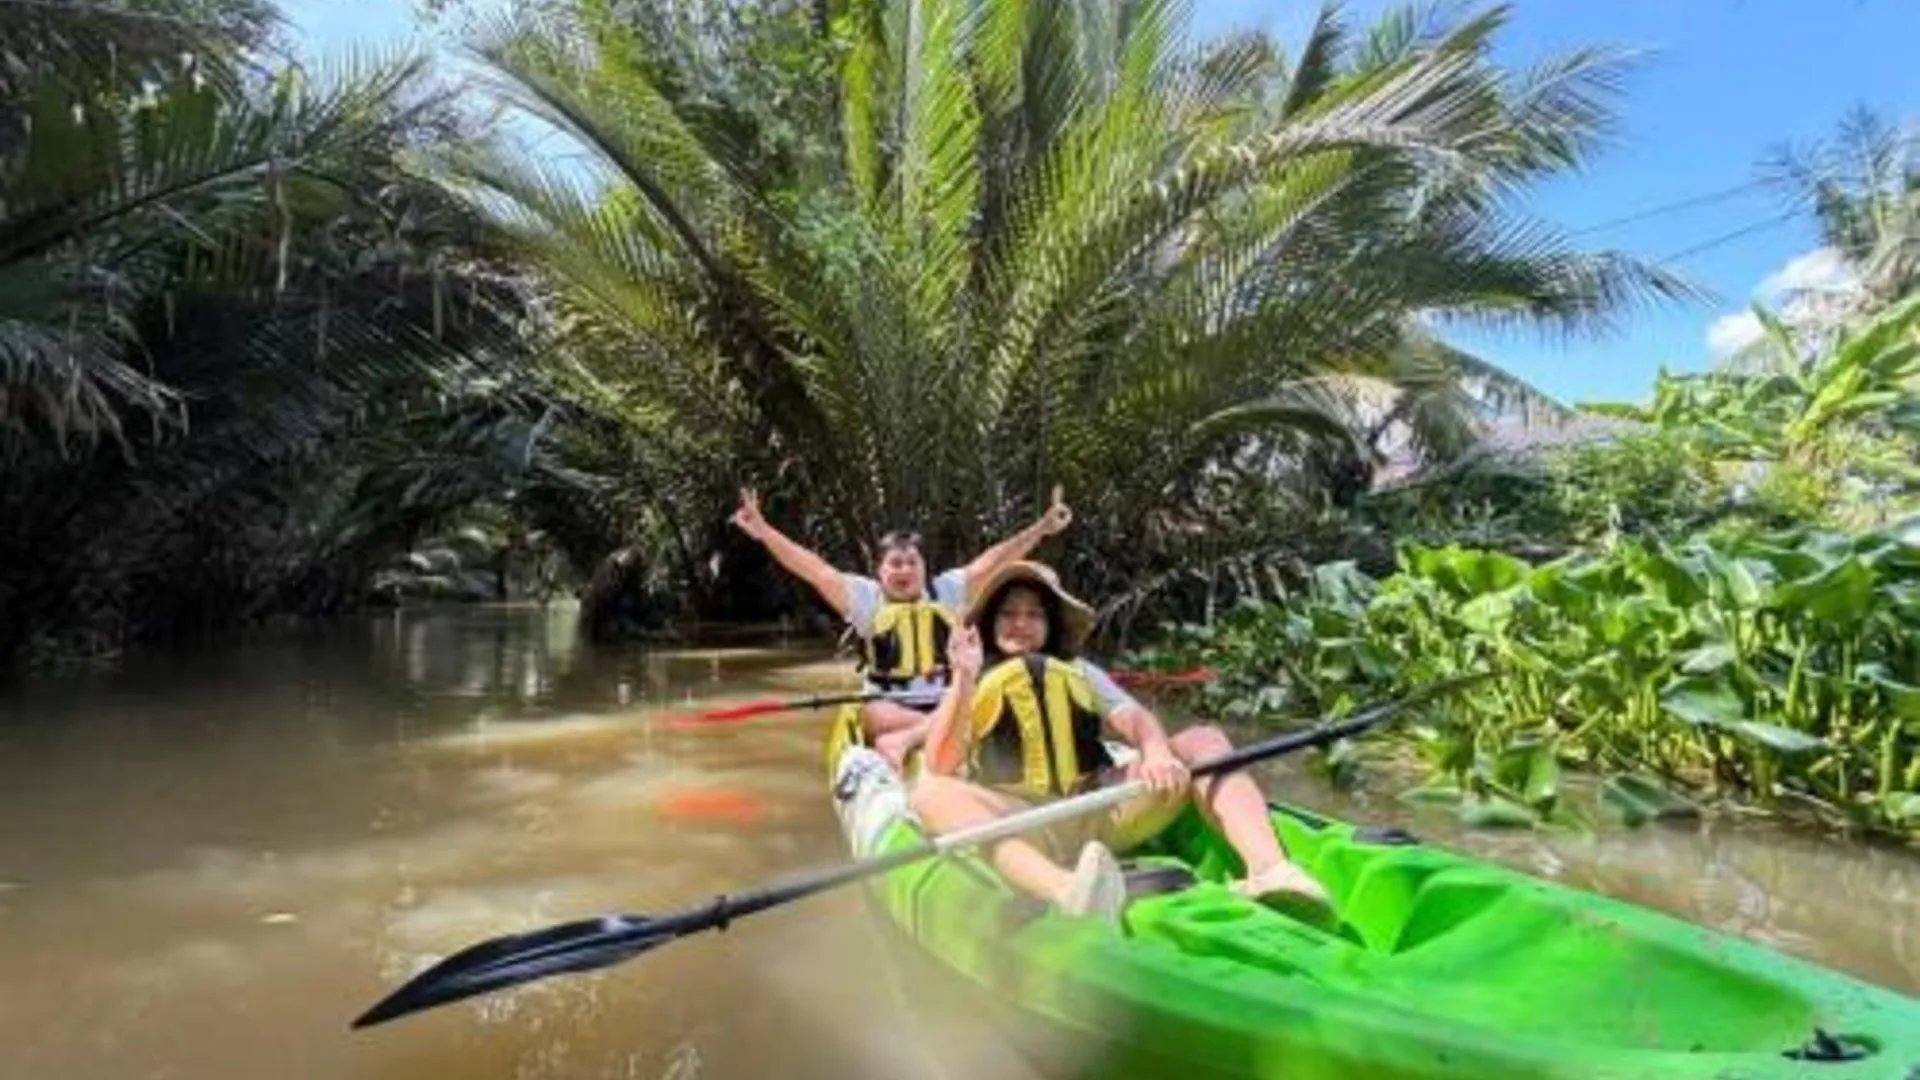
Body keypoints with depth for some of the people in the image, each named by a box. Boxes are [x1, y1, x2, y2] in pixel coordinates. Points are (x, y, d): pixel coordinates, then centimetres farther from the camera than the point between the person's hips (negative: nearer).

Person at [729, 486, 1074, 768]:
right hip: (887, 708, -2)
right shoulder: (866, 596, 4)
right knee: (875, 717, -36)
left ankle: (904, 739, -36)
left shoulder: (947, 590, 10)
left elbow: (992, 562, 4)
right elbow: (816, 570, -5)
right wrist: (763, 532, -15)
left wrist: (1041, 528, -4)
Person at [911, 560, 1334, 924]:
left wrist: (1157, 752, -21)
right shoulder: (971, 688, 14)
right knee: (931, 793, -31)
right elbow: (939, 771, -3)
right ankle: (1065, 890, -55)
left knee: (1204, 741, -10)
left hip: (1101, 813, 3)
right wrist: (963, 681, -13)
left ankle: (1268, 868, -35)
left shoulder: (1081, 672, 23)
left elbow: (1136, 719, 4)